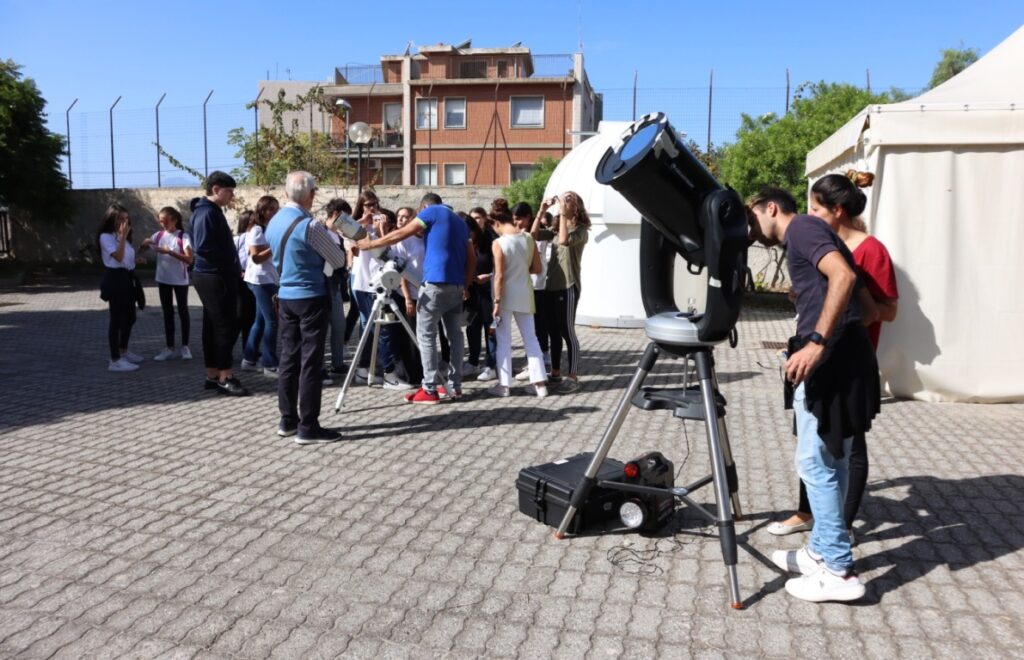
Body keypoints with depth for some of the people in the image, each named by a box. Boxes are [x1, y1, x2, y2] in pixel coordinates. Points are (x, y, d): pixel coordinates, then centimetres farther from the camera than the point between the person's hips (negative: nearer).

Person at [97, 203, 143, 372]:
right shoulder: (106, 236, -10)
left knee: (129, 317, 17)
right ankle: (115, 360, -4)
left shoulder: (121, 236, 18)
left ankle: (124, 352, 33)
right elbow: (119, 257, -22)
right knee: (117, 319, -8)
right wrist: (123, 236, -22)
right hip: (115, 279, -9)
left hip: (127, 278, 9)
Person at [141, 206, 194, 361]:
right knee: (167, 313, 9)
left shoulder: (183, 237, -10)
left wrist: (170, 252, -27)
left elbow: (189, 259, -20)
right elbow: (141, 250, 7)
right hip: (163, 279, 4)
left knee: (183, 312, 6)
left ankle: (185, 346, 15)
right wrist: (145, 244, -14)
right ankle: (169, 348, 16)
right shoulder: (158, 235, 3)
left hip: (180, 280, -4)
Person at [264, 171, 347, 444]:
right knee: (310, 362, -4)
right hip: (311, 298, -8)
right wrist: (328, 235, 7)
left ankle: (288, 420, 20)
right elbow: (339, 261, -11)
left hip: (285, 296, 8)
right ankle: (308, 427, -1)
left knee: (288, 358, 12)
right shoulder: (309, 225, -18)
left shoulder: (274, 222, 8)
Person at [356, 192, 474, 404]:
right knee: (455, 334, 10)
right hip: (456, 285, 7)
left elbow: (400, 234, -1)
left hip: (435, 282, -7)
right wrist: (466, 286, 22)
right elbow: (471, 259, 19)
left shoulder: (431, 212, 3)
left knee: (426, 335, -3)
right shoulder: (460, 221, 23)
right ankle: (455, 385, 11)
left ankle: (430, 389, -6)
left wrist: (371, 244, 6)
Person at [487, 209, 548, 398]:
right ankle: (540, 383, 10)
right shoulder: (528, 238, 1)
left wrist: (497, 301, -14)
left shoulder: (499, 243, -14)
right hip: (525, 294, 5)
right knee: (531, 338, 10)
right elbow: (537, 268, 6)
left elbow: (499, 276, -18)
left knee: (504, 341, 5)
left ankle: (504, 385, 9)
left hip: (506, 295, -5)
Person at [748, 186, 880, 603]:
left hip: (832, 358, -10)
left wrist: (816, 342, -26)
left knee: (815, 463, -4)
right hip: (834, 358, 10)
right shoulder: (801, 237, 24)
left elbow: (844, 276, -21)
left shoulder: (802, 227, -5)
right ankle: (821, 552, 26)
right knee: (830, 461, 15)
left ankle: (839, 572, 4)